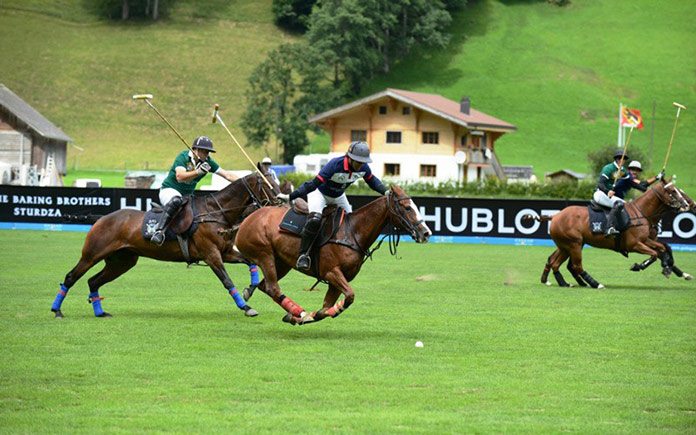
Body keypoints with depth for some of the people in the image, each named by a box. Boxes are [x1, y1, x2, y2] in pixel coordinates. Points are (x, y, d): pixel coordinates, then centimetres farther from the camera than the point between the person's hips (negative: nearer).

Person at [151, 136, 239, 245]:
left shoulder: (207, 162, 2)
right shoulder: (183, 157, -15)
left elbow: (226, 174, 3)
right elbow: (180, 177, -30)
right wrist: (198, 172, -39)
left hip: (187, 195, 8)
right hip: (169, 190, -8)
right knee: (176, 201, -41)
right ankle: (159, 231, -48)